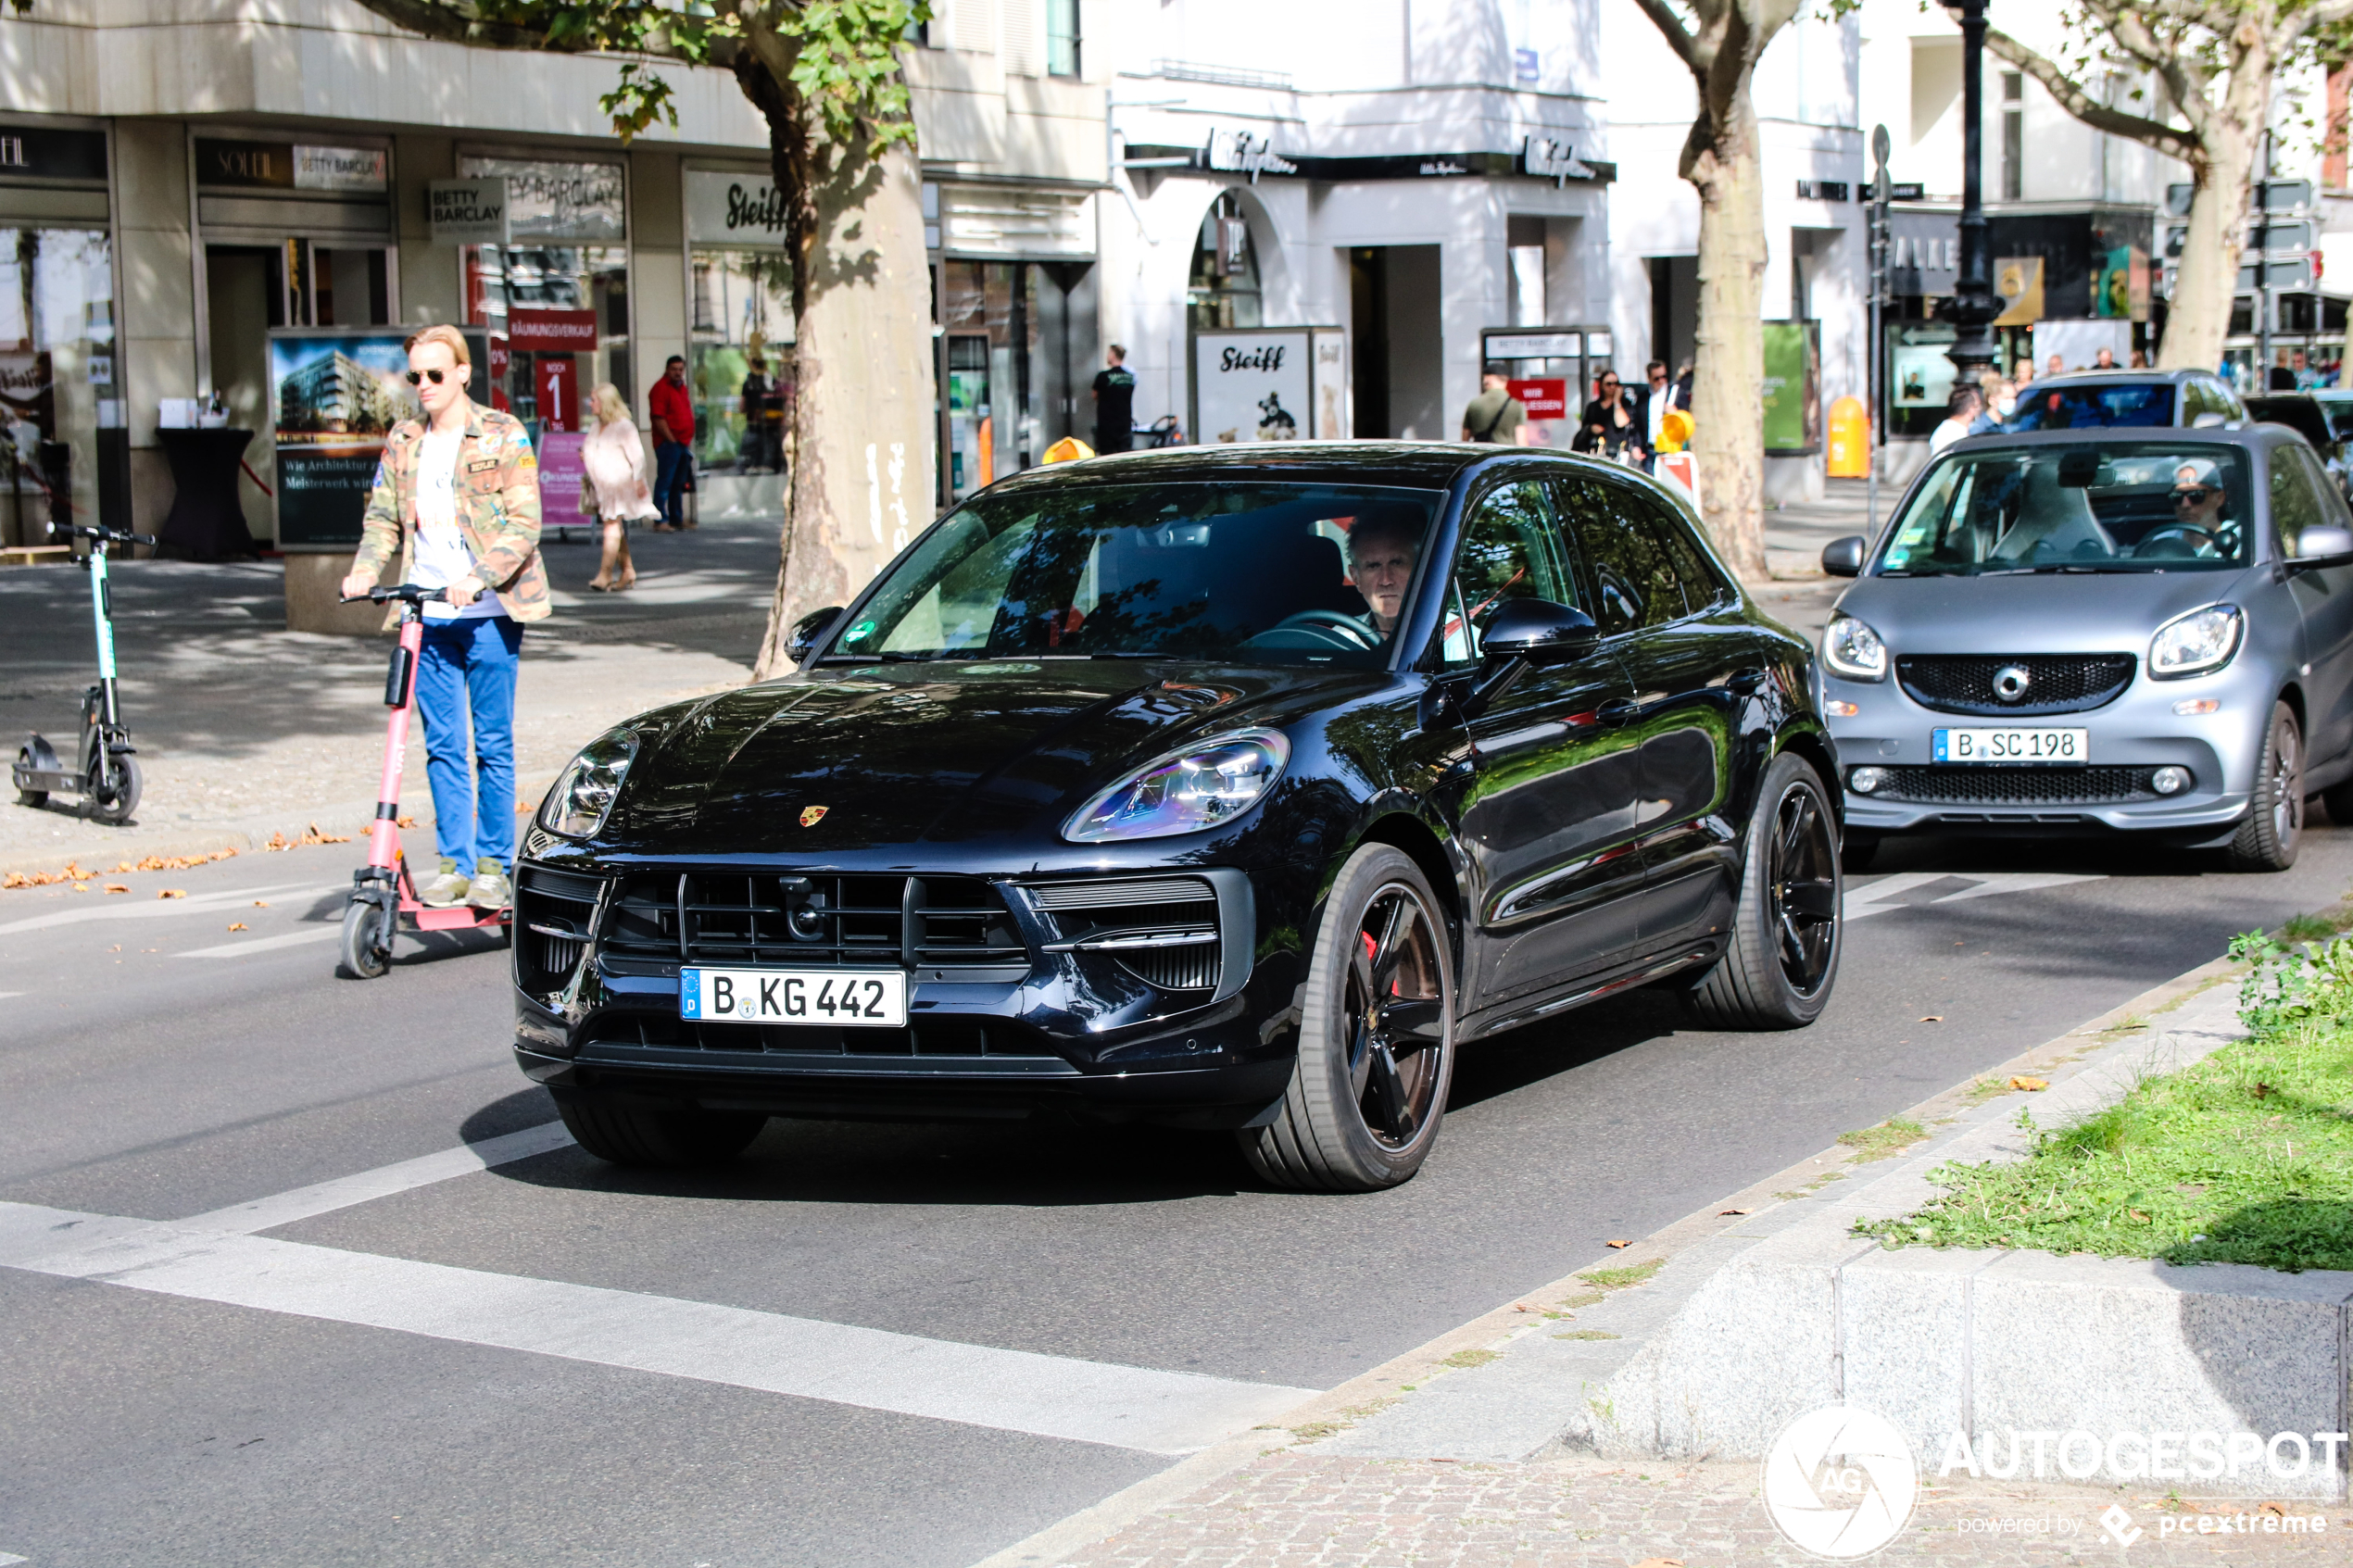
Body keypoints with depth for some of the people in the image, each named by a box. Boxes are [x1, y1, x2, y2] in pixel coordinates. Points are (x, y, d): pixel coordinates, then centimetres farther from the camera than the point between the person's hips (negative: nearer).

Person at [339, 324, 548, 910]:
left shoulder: (503, 437, -2)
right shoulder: (402, 443, 13)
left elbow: (523, 525, -8)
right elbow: (383, 517, 15)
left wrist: (480, 577, -23)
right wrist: (364, 570, -5)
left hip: (487, 614, -4)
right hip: (426, 617, 4)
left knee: (492, 743, 1)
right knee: (442, 744, 5)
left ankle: (493, 865, 9)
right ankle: (455, 865, 11)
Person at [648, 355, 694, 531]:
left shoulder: (681, 387, 17)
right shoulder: (661, 388, -10)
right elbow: (658, 418, -16)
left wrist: (688, 441, 16)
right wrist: (672, 440, -16)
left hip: (683, 443, 9)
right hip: (668, 443, -9)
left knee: (678, 484, 13)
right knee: (665, 482, -9)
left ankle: (677, 519, 20)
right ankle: (660, 521, -10)